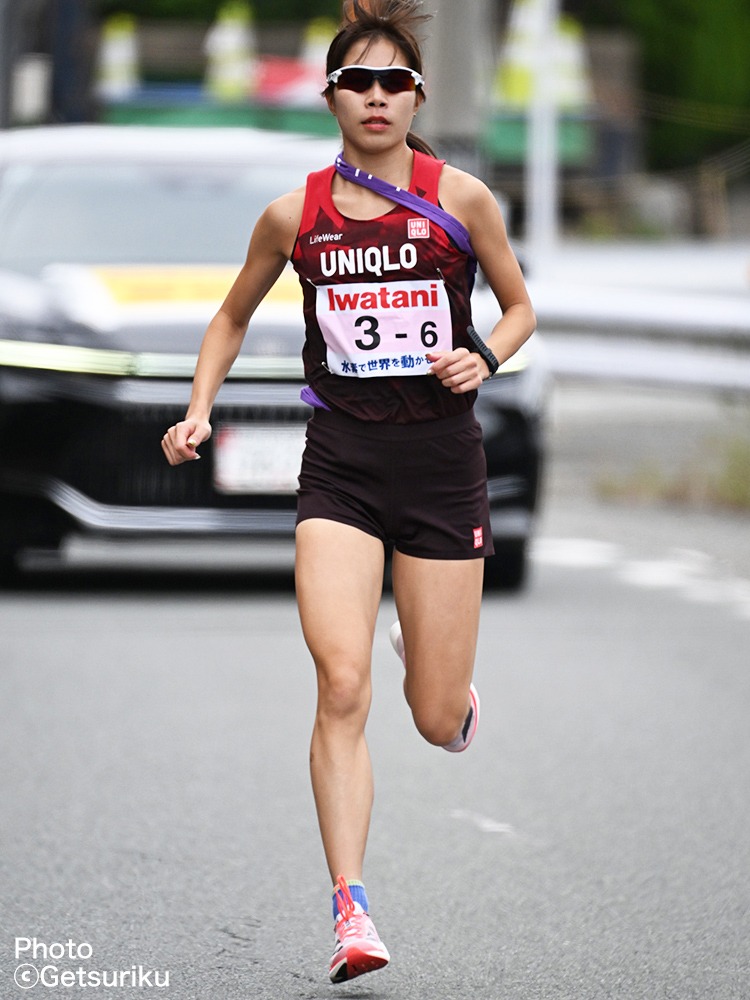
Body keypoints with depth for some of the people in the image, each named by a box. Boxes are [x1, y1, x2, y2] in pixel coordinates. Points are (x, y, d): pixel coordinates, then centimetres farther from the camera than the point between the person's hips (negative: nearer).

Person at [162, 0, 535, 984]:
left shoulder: (461, 198, -2)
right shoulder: (296, 214, 1)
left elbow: (520, 307, 12)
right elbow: (232, 319, 17)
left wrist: (484, 358, -9)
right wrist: (198, 413, 3)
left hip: (442, 462, 0)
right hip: (341, 466, 0)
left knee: (438, 721, 4)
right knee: (342, 686, -18)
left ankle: (439, 668, 43)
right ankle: (352, 911, -15)